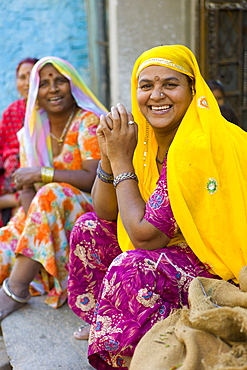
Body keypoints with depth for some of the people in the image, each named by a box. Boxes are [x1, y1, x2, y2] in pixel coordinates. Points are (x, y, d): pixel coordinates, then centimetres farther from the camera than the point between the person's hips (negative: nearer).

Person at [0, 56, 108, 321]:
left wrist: (42, 173, -22)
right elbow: (27, 189, -1)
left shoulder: (89, 123, -11)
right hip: (47, 213, 6)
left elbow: (93, 179, -22)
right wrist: (33, 229, -19)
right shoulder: (32, 131, 6)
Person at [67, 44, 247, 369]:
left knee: (132, 268, -33)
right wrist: (109, 154, -14)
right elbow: (106, 213, 1)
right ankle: (101, 324, 22)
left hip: (218, 270, -9)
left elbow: (144, 236, -26)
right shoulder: (147, 137, -1)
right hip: (174, 252, 9)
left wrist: (122, 160, -21)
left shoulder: (198, 146, -27)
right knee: (90, 226, 8)